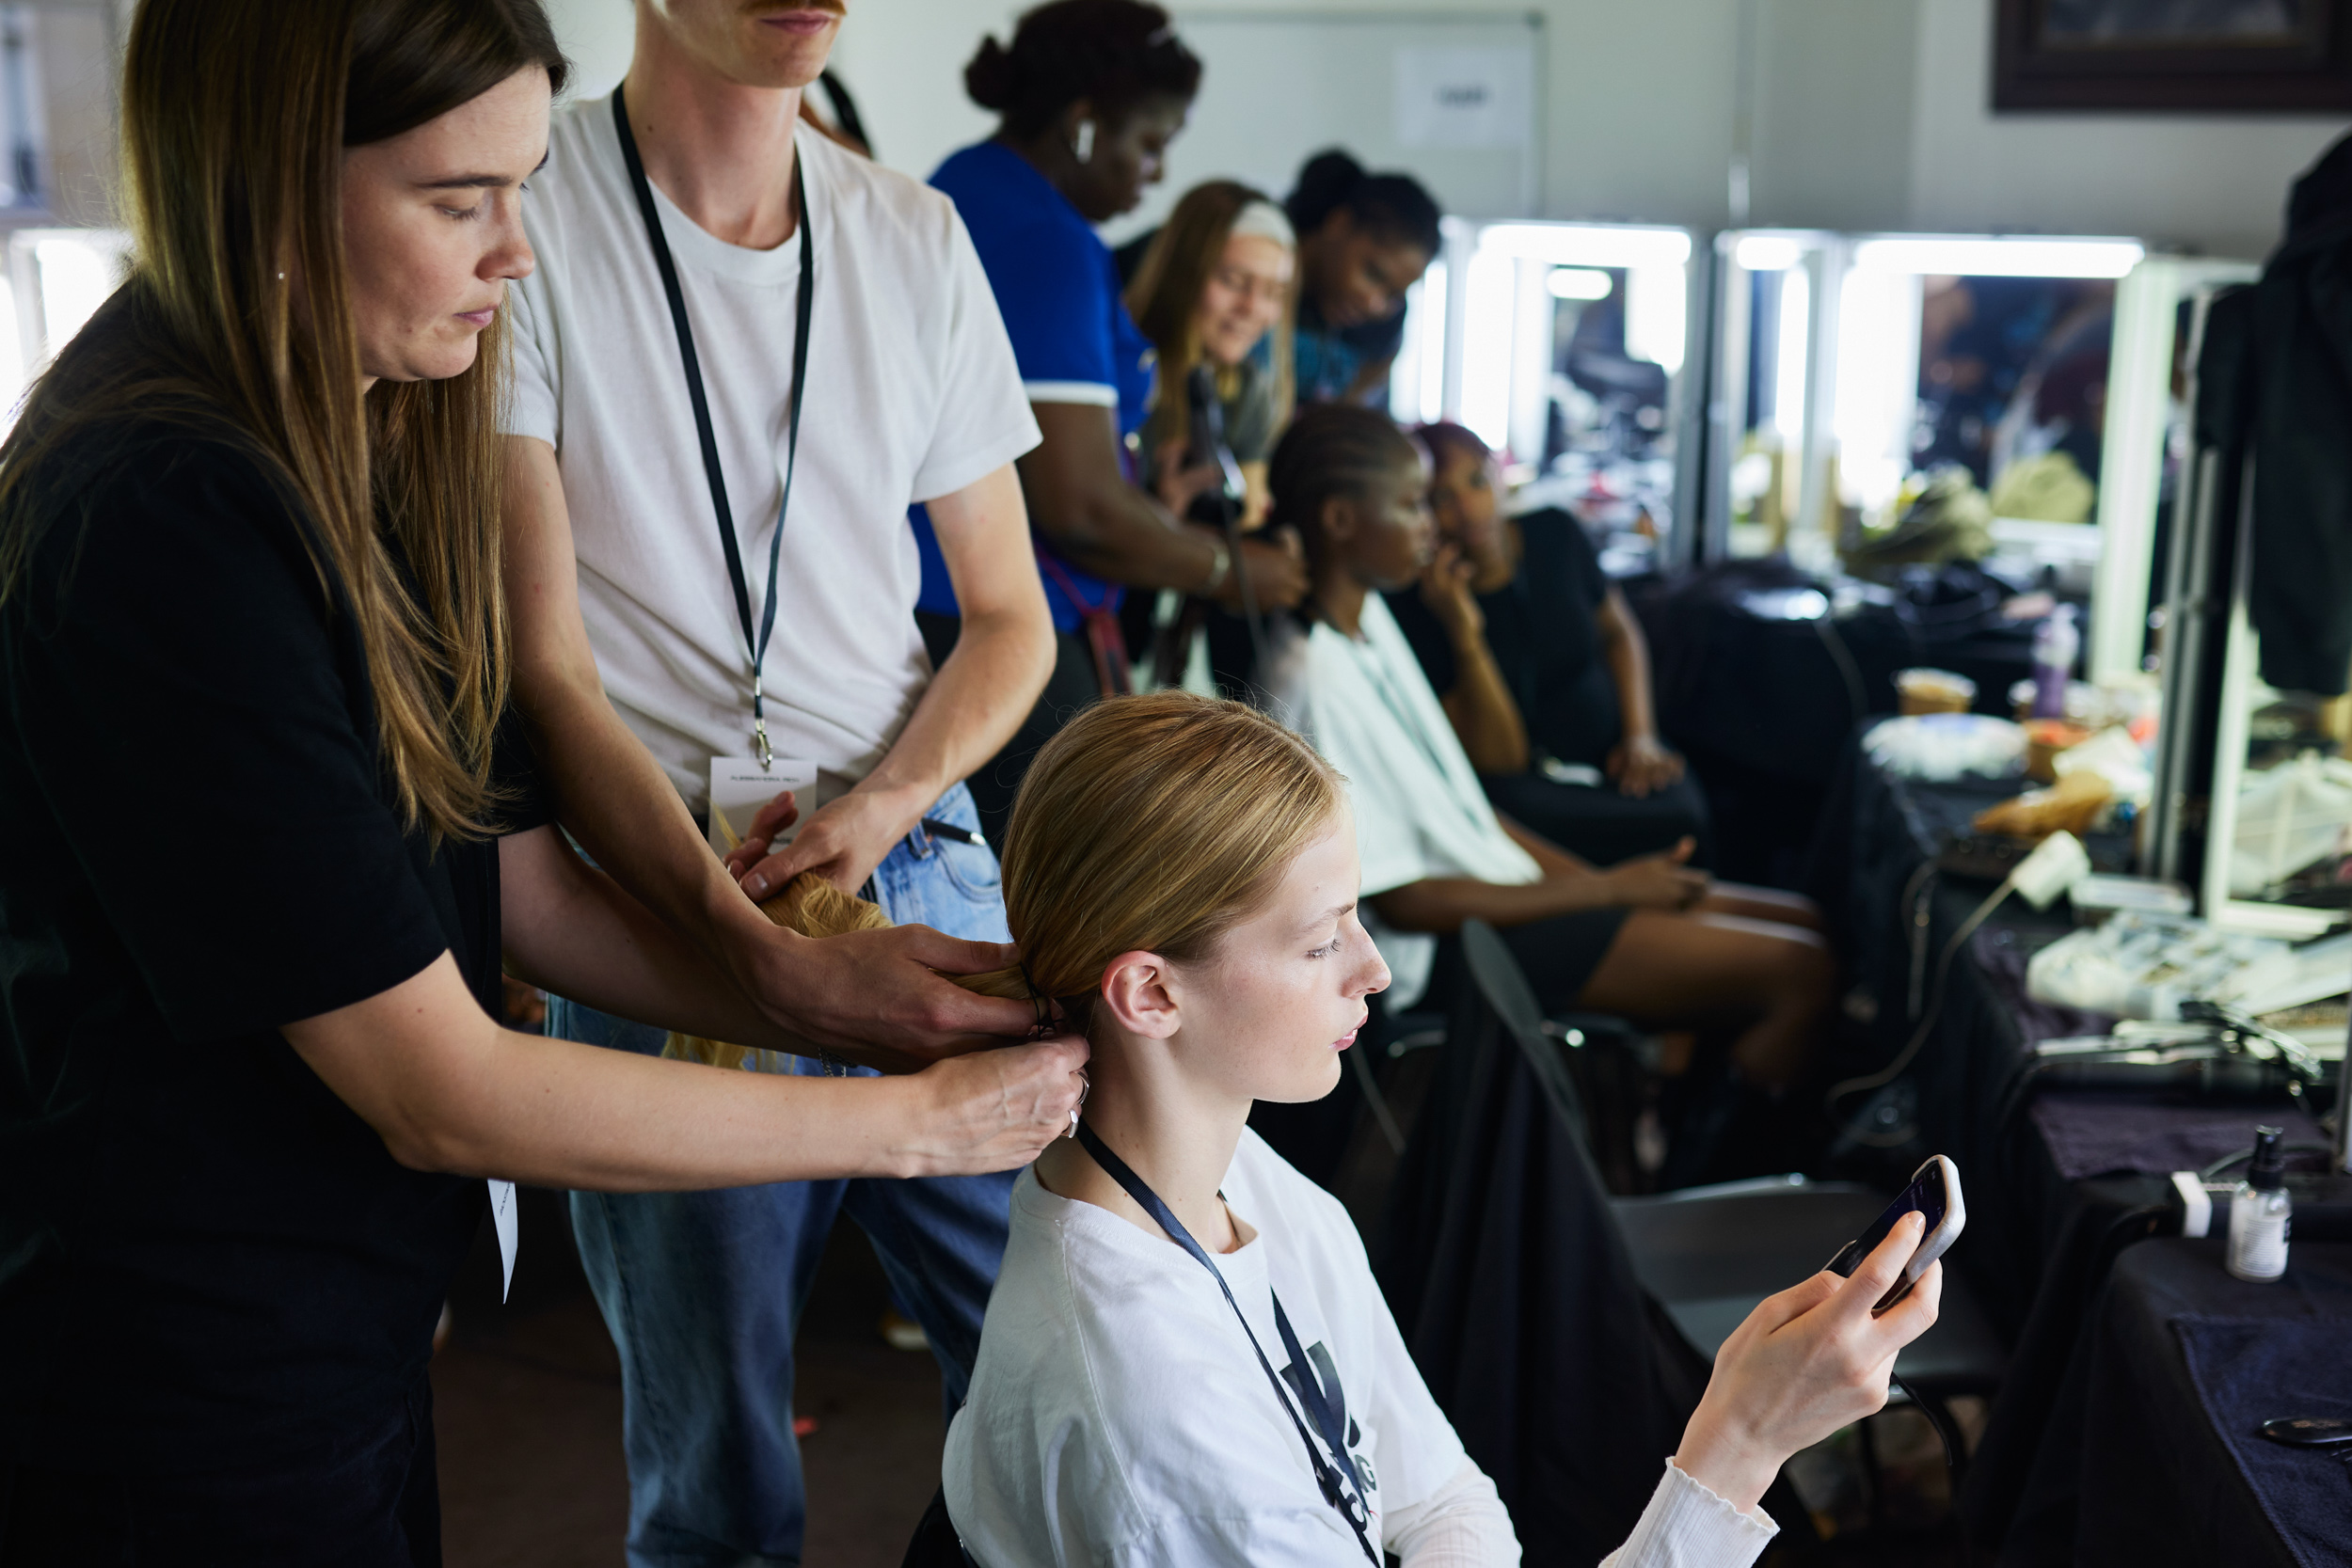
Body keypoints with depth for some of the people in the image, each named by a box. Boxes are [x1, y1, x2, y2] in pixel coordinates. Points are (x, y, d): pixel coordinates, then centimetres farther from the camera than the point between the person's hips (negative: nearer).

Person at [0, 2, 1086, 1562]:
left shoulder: (371, 454, 4)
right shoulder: (162, 523, -26)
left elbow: (522, 890, 4)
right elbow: (439, 1093, -24)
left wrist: (840, 984, -9)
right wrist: (916, 1119, -19)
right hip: (189, 1416, -8)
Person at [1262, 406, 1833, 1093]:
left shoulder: (1369, 614, 7)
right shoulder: (1317, 685, -23)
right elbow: (1400, 901, -20)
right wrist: (1607, 888, -14)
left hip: (1505, 882, 10)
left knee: (1801, 923, 8)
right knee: (1802, 973, -10)